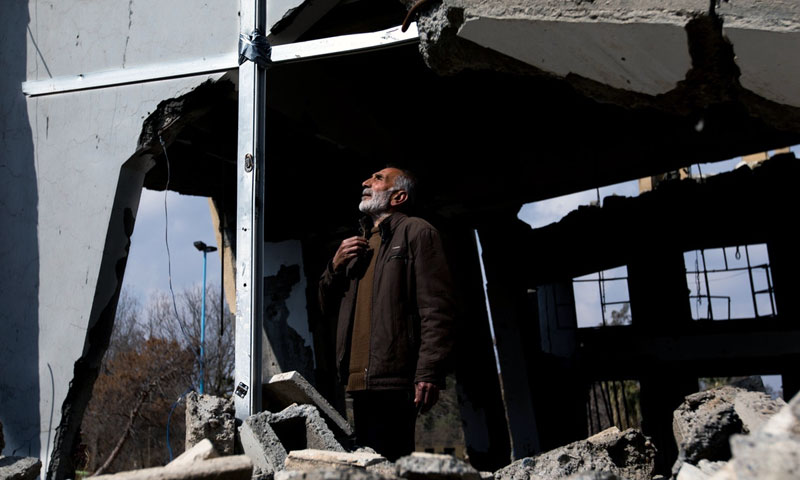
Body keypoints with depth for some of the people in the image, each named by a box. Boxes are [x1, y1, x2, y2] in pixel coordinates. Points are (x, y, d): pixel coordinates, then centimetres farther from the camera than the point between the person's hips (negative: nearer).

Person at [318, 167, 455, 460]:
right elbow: (327, 304, 25)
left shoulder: (416, 232, 0)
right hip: (360, 380, 8)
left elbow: (436, 307, -11)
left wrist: (429, 372, -21)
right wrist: (336, 266, 5)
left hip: (394, 380, -8)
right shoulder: (359, 245, 24)